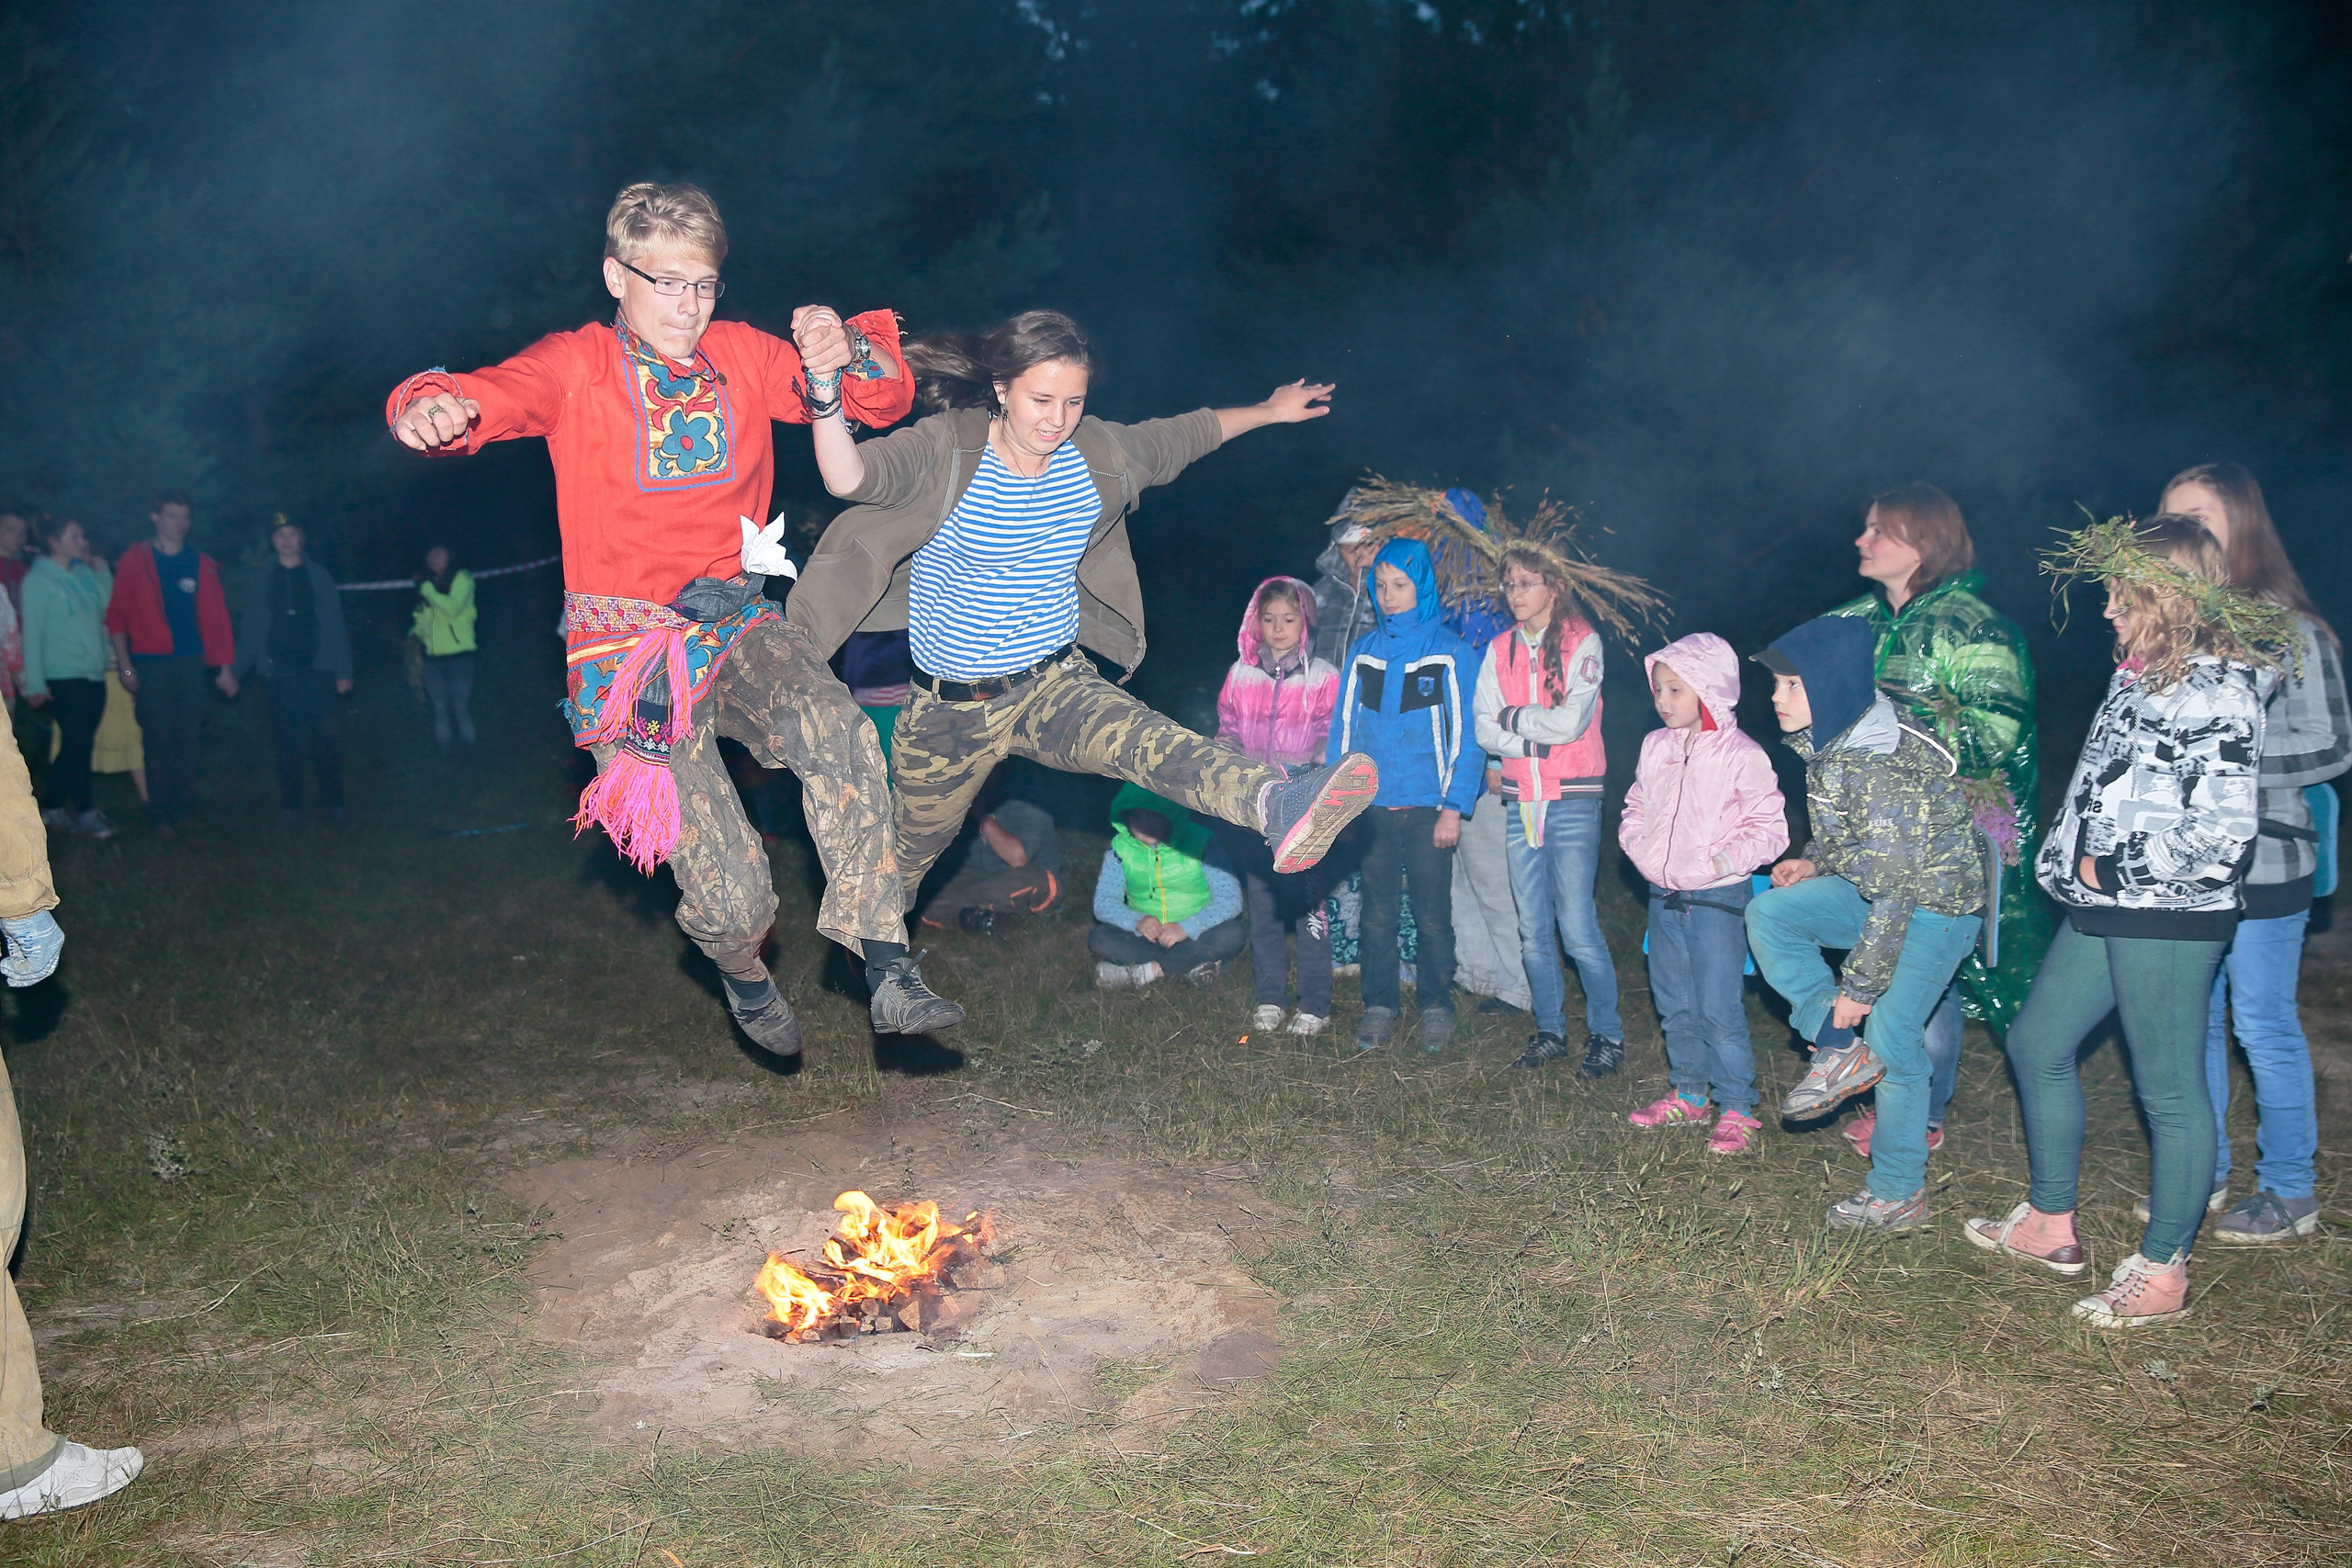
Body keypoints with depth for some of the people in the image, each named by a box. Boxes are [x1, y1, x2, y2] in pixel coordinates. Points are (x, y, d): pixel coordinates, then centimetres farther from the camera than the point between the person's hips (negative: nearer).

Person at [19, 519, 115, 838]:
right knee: (77, 743, -8)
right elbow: (32, 633, -9)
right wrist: (35, 684, -13)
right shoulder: (39, 580, -6)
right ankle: (86, 814, -5)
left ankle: (55, 809, 20)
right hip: (62, 677, -7)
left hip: (93, 674, 7)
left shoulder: (83, 574, 12)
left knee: (74, 745, 10)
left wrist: (100, 569, 5)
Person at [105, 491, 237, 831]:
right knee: (159, 740, -3)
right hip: (152, 664, -2)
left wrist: (224, 667, 5)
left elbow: (217, 617, 9)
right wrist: (125, 665, -6)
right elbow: (117, 615, 1)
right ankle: (160, 815, 5)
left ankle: (184, 810, 15)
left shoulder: (202, 564, 9)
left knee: (188, 740, 5)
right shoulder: (135, 560, 2)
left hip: (191, 663, 3)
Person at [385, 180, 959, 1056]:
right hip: (628, 650, -3)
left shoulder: (742, 356, 8)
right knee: (733, 895, -10)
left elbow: (882, 400, 10)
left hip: (738, 625, 3)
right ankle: (744, 980, 28)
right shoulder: (578, 367, 0)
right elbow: (492, 394, -19)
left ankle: (889, 974, -28)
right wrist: (438, 409, -44)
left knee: (837, 731, -33)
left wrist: (843, 353, -13)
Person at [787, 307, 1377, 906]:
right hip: (948, 709, -1)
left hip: (1058, 687, 1)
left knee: (1144, 741, -31)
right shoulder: (946, 448, -17)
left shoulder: (1101, 452, -2)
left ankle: (1279, 803, -59)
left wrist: (1272, 409, 27)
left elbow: (1183, 435, 18)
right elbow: (850, 478, -36)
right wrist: (826, 395, -56)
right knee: (907, 855, 17)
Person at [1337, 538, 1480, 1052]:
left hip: (1428, 808, -3)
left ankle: (1437, 1006, 19)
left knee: (1433, 914, 4)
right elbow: (1344, 729, 10)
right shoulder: (1363, 651, 8)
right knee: (1377, 913, 9)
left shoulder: (1449, 652, -2)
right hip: (1373, 807, 3)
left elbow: (1466, 735, -4)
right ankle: (1378, 1006, 20)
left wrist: (1454, 808, -9)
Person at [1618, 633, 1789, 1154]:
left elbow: (1769, 829, -11)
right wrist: (1635, 842, 0)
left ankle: (1736, 1110, 8)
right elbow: (1636, 808, 19)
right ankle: (1690, 1095, 30)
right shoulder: (1655, 747, 6)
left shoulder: (1741, 755, -12)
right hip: (1663, 896, 7)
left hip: (1717, 900, -7)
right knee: (1673, 1005, 16)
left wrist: (1723, 862, -22)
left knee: (1720, 1009, -4)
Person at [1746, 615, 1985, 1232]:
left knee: (1891, 1037, -7)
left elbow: (1893, 893, -27)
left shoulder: (1885, 768, -30)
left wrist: (1859, 984, -22)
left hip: (1934, 908, -9)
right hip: (1872, 887, 9)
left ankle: (1899, 1195, 9)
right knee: (1767, 913, -7)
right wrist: (1815, 862, -1)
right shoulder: (1826, 744, -3)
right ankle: (1839, 1053, -2)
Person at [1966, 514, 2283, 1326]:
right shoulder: (2141, 677, 11)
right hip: (2106, 909, 10)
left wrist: (2106, 869, -15)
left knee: (2169, 1091, 2)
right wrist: (2073, 862, 13)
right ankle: (2050, 1225, 30)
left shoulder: (2214, 693, -18)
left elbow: (2222, 840, -23)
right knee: (2037, 1045, 17)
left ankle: (2162, 1272, 15)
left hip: (2168, 921, -10)